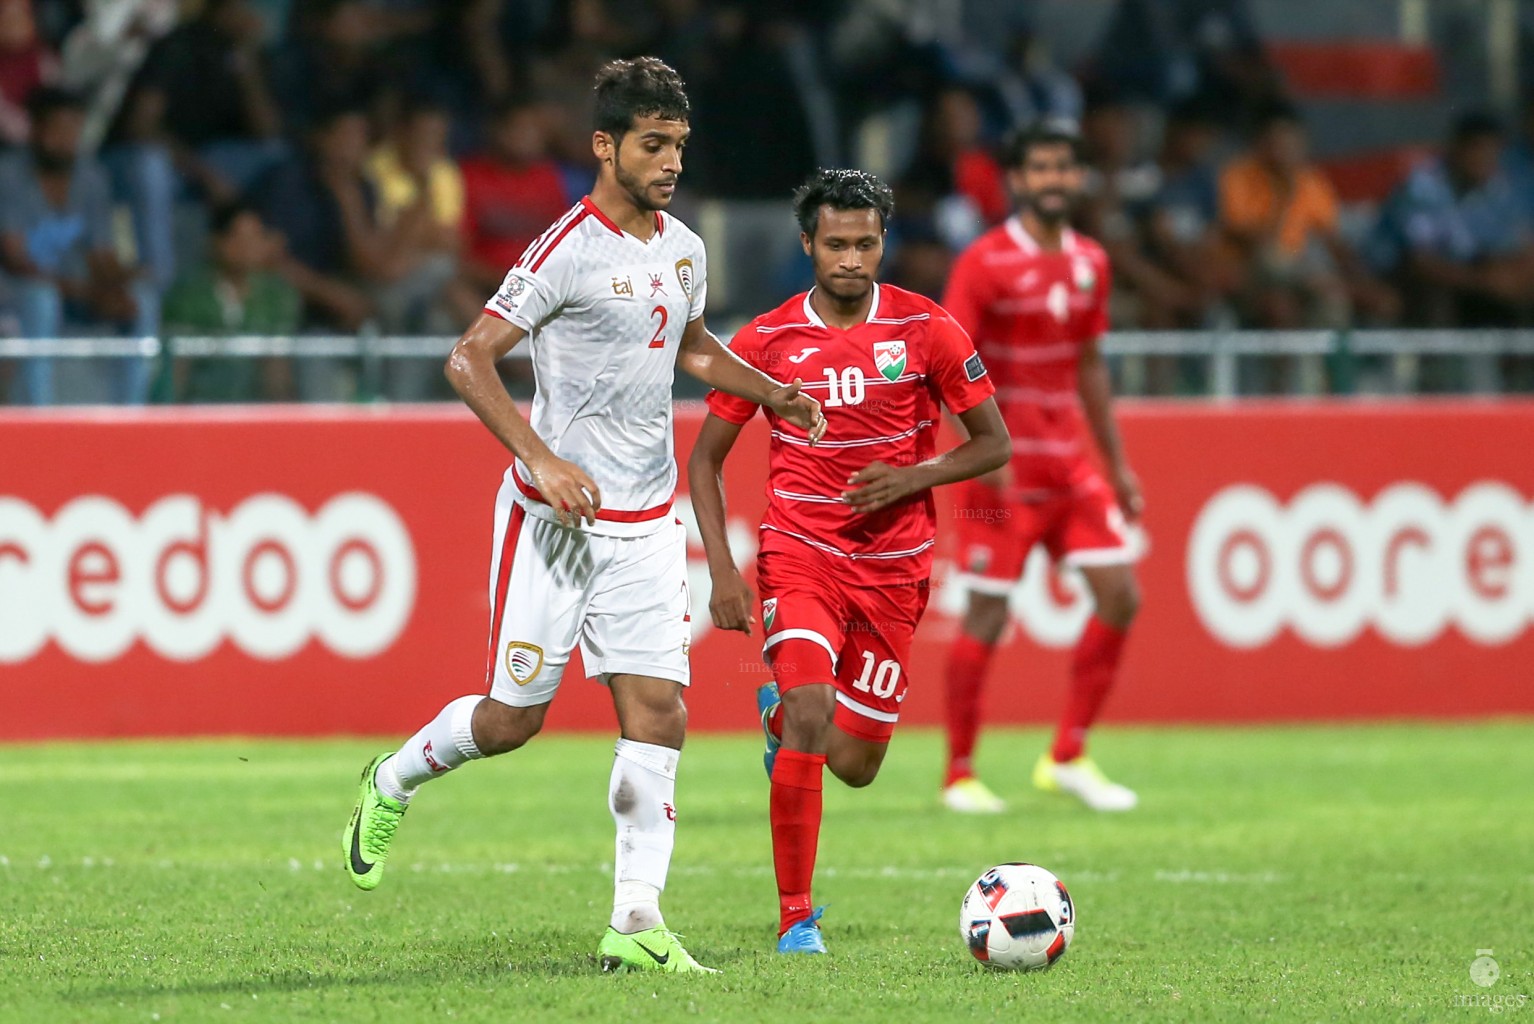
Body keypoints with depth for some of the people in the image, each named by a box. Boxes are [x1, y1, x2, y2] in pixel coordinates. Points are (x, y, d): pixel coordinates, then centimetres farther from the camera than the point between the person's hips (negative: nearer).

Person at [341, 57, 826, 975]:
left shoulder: (682, 250, 9)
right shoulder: (570, 252, -15)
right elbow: (469, 359, -17)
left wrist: (773, 394, 14)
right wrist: (542, 457, -27)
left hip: (647, 521, 6)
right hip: (556, 518, -6)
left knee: (658, 715, -5)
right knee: (512, 717, 0)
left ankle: (637, 923, -3)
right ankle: (394, 782, 30)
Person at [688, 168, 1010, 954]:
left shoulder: (925, 329, -3)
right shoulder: (765, 342, -3)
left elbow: (993, 443, 4)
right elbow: (705, 459, 5)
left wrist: (913, 478, -14)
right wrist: (722, 571, -6)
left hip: (893, 568, 2)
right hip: (800, 556, -2)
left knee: (856, 764, 6)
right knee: (812, 718, -25)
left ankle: (779, 711, 44)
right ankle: (795, 918, -14)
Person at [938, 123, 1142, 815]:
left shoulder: (1089, 263, 10)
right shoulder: (985, 263, -10)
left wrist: (1117, 463, 17)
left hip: (1070, 462, 6)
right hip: (1006, 468, -6)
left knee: (1120, 596, -1)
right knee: (987, 614, -4)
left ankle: (1067, 758, 8)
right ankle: (959, 775, 8)